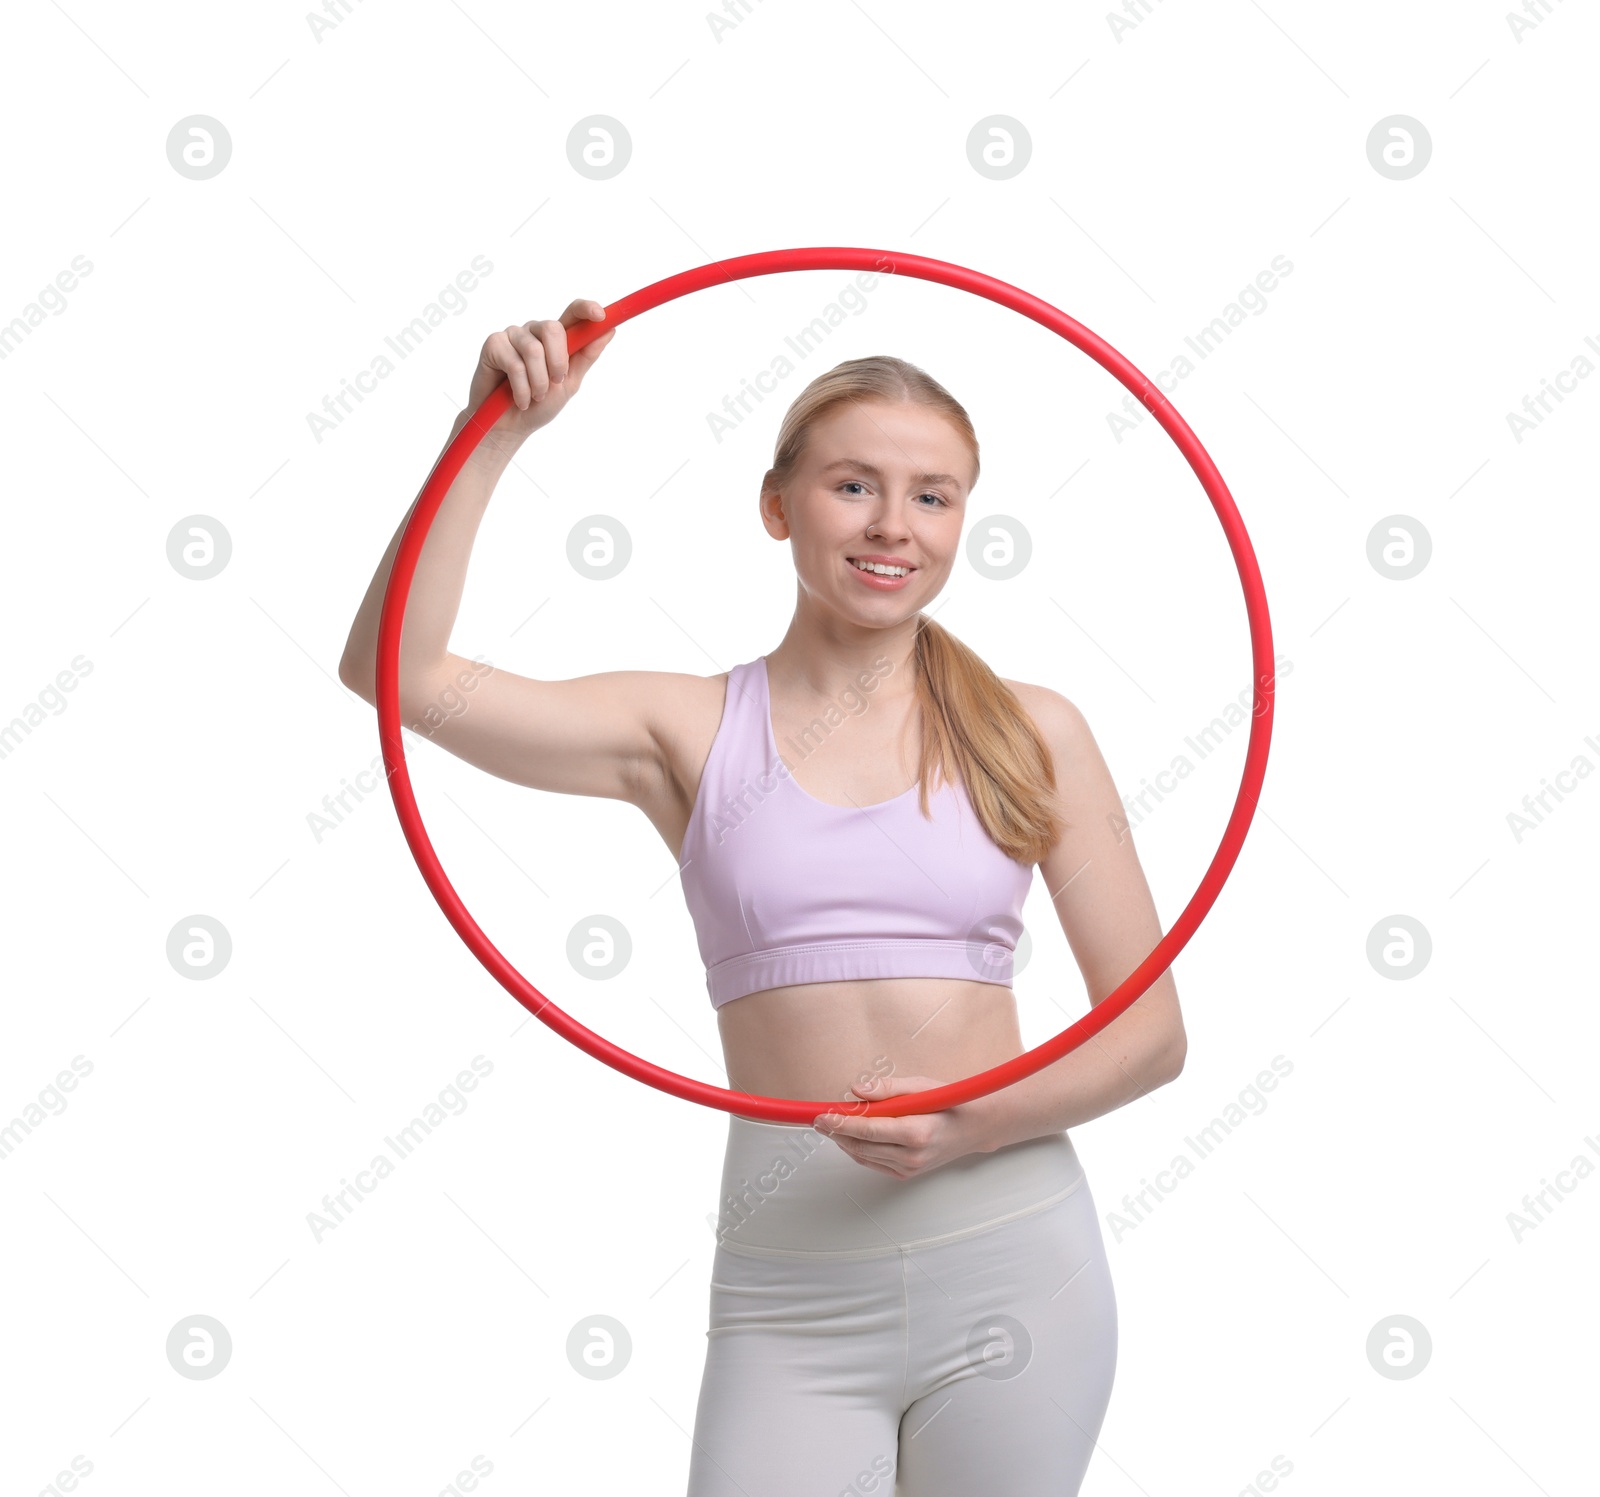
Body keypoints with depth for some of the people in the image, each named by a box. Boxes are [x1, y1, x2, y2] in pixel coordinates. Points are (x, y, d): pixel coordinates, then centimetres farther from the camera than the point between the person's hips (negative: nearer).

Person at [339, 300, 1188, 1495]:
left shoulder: (1030, 734, 2)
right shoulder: (692, 732, 2)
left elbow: (1152, 1028, 2)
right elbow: (398, 671, -8)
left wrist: (978, 1127, -14)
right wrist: (494, 433, -12)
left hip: (1012, 1265, 1)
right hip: (790, 1286, 0)